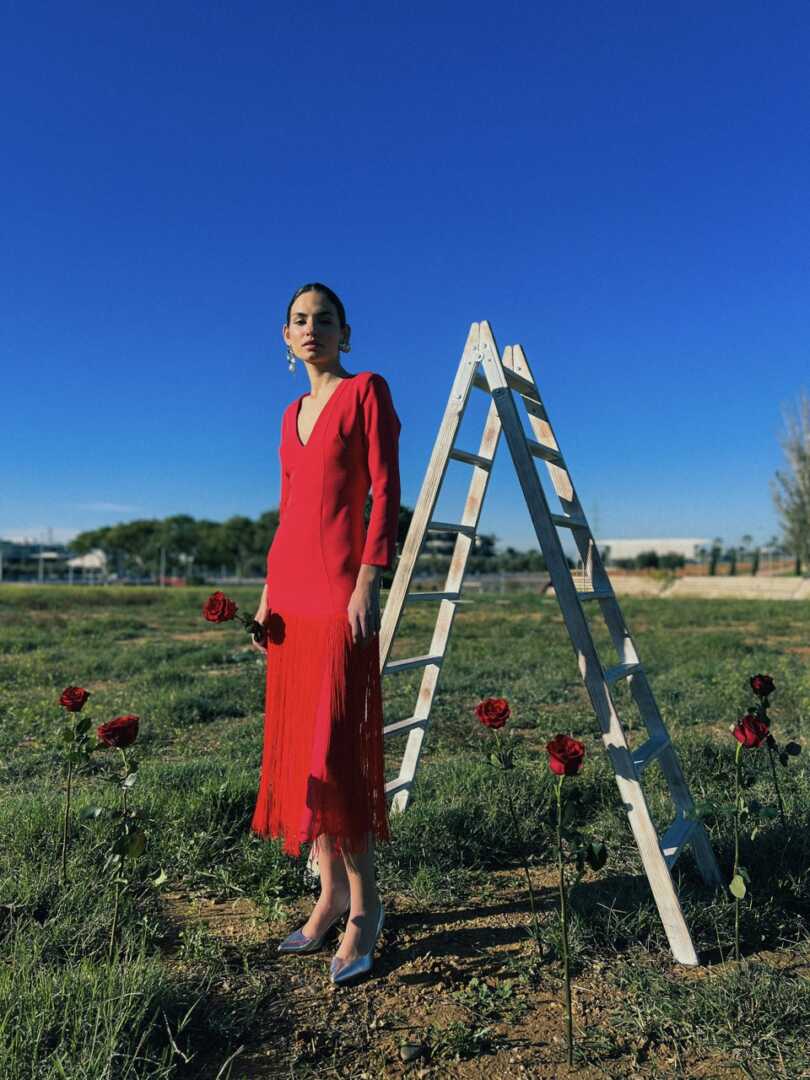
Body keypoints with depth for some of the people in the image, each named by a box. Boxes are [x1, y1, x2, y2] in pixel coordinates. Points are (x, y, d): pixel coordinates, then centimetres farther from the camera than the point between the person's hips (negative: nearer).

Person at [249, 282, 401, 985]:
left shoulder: (367, 390, 1)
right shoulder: (292, 414, 19)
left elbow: (387, 490, -8)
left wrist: (368, 579, -17)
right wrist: (269, 589, 13)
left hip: (341, 584, -7)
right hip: (290, 590, 7)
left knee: (332, 747, -8)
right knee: (295, 746, 8)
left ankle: (364, 904, 9)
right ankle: (331, 892, 21)